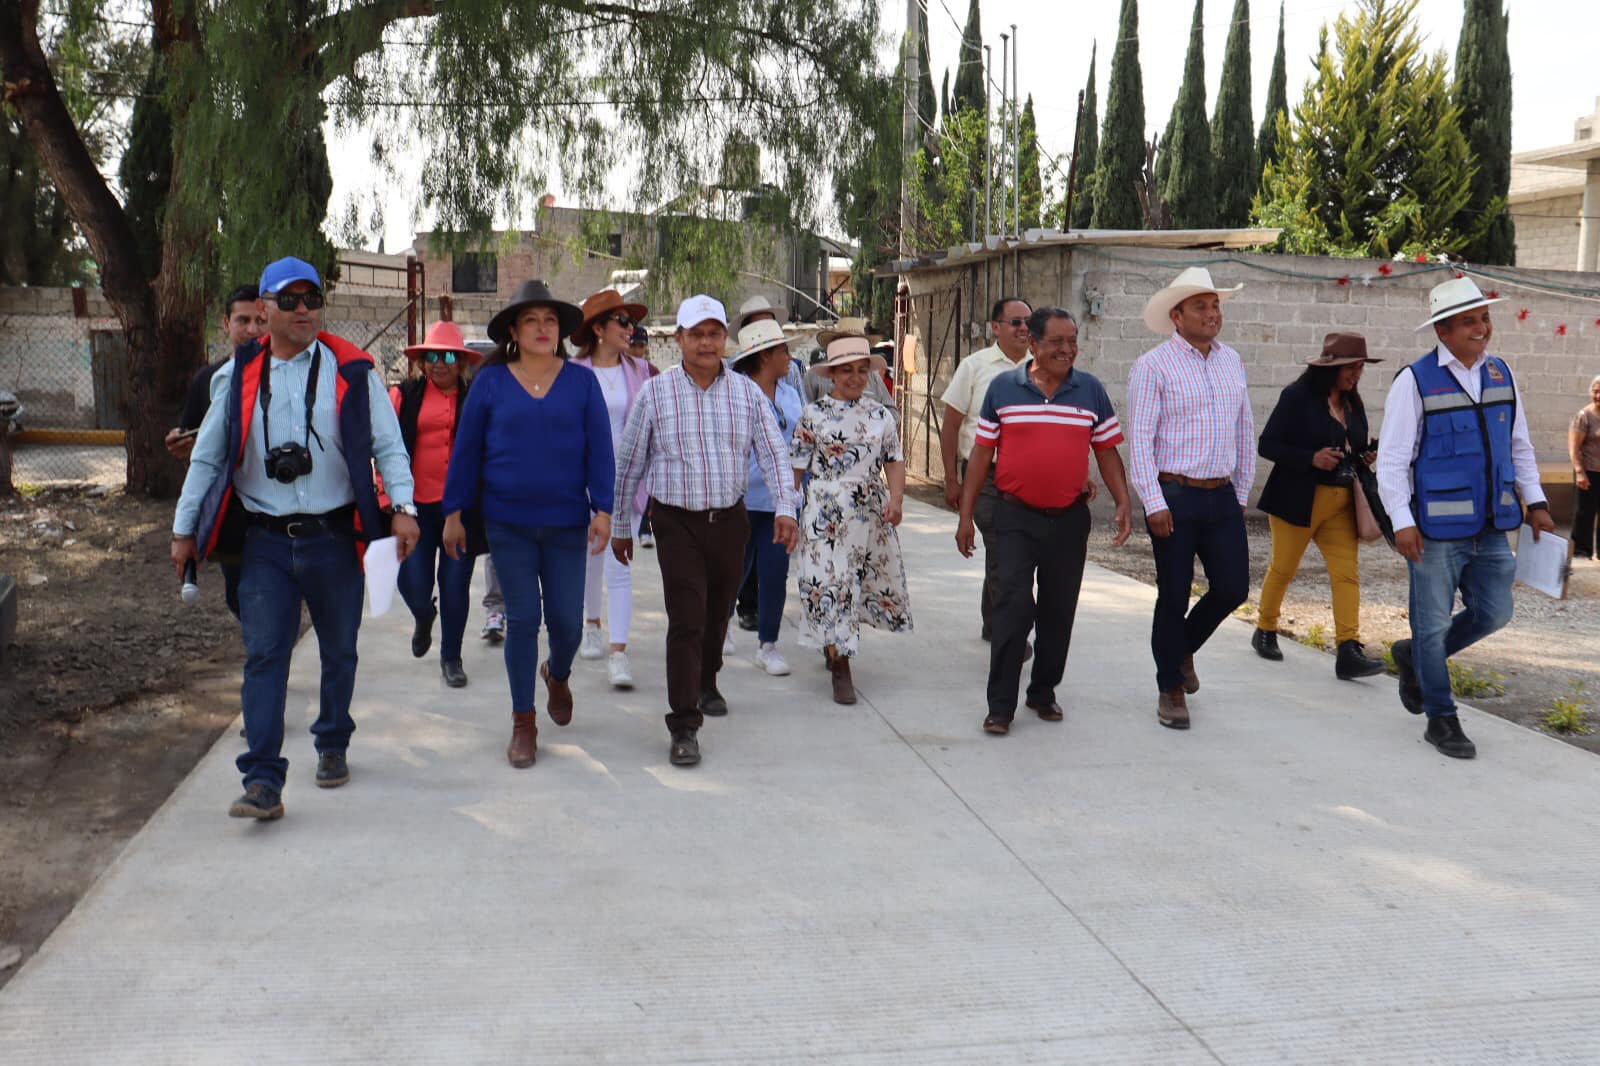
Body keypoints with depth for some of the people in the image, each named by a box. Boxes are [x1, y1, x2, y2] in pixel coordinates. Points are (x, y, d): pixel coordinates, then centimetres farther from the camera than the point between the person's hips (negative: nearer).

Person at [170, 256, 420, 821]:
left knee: (339, 651, 13)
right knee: (263, 656, -6)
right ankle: (263, 781, -6)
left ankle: (332, 746, 34)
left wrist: (402, 507, -14)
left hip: (334, 538, 0)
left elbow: (387, 444, 0)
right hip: (265, 541, 1)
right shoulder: (238, 376, 7)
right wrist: (184, 528, 11)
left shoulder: (352, 371, 0)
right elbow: (207, 456, 13)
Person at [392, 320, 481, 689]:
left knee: (456, 582, 3)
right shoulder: (404, 395, 4)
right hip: (417, 504, 1)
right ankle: (424, 618, 38)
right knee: (412, 582, 0)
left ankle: (451, 656, 21)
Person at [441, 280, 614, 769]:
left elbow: (599, 449, 3)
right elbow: (466, 449, 7)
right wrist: (454, 513, 5)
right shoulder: (490, 382, 3)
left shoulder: (582, 381, 4)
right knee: (522, 619, 1)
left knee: (566, 620, 2)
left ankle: (557, 675, 38)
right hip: (507, 523, 0)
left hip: (566, 523, 0)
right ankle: (523, 723, 15)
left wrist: (602, 509, -5)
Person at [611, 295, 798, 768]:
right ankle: (684, 727, -8)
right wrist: (619, 526, 7)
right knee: (686, 620, -11)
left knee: (717, 614, 17)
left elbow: (773, 452, 0)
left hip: (729, 520, 3)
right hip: (677, 521, -3)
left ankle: (706, 684, 44)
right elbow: (629, 463, 4)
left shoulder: (747, 392, 3)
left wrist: (785, 508, -15)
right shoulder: (655, 392, -3)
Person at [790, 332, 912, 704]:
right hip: (825, 515, -4)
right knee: (830, 585, -6)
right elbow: (797, 465, 1)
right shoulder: (814, 414, 0)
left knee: (871, 583, 11)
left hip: (871, 514, 4)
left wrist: (896, 498, -7)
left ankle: (834, 644, 34)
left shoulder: (880, 415, 8)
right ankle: (840, 668, 1)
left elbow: (894, 460, 9)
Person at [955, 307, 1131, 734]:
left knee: (1058, 612, 11)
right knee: (1013, 608, -8)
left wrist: (1123, 503, -4)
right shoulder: (1003, 387, 0)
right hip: (1015, 517, -2)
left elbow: (1107, 452, 8)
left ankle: (1044, 692, 27)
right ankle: (1000, 706, -1)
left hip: (1069, 519, 2)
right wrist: (966, 517, 1)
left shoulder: (1091, 390, 4)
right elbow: (982, 453, 3)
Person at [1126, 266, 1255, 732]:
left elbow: (1244, 431, 18)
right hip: (1174, 496, -5)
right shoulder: (1153, 366, -6)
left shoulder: (1231, 361, 12)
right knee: (1174, 595, 1)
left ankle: (1184, 648, 32)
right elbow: (1140, 438, -10)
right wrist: (1154, 503, -16)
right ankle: (1171, 689, 16)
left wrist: (1241, 492, 17)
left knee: (1232, 588, 3)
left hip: (1222, 497, 5)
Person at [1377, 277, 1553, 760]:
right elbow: (1391, 458, -10)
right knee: (1434, 623, 4)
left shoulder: (1501, 375, 8)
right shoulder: (1415, 381, -9)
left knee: (1492, 614, 10)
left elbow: (1519, 446, 19)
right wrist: (1401, 521, -17)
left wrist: (1535, 503, 13)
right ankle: (1441, 719, 18)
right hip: (1435, 532, -6)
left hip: (1490, 528, 6)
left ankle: (1415, 657, 34)